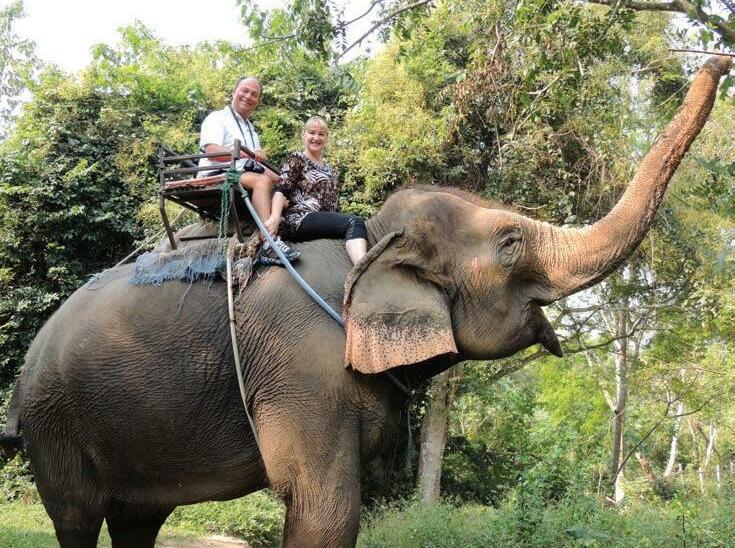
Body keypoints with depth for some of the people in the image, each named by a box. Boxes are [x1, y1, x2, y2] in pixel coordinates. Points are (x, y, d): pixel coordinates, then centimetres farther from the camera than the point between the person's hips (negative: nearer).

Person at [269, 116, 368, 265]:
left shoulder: (329, 170, 27)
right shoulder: (296, 159, 7)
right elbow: (281, 191, -7)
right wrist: (275, 218, -24)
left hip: (328, 223, 6)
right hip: (301, 220, -6)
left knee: (356, 224, -25)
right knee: (354, 222, -30)